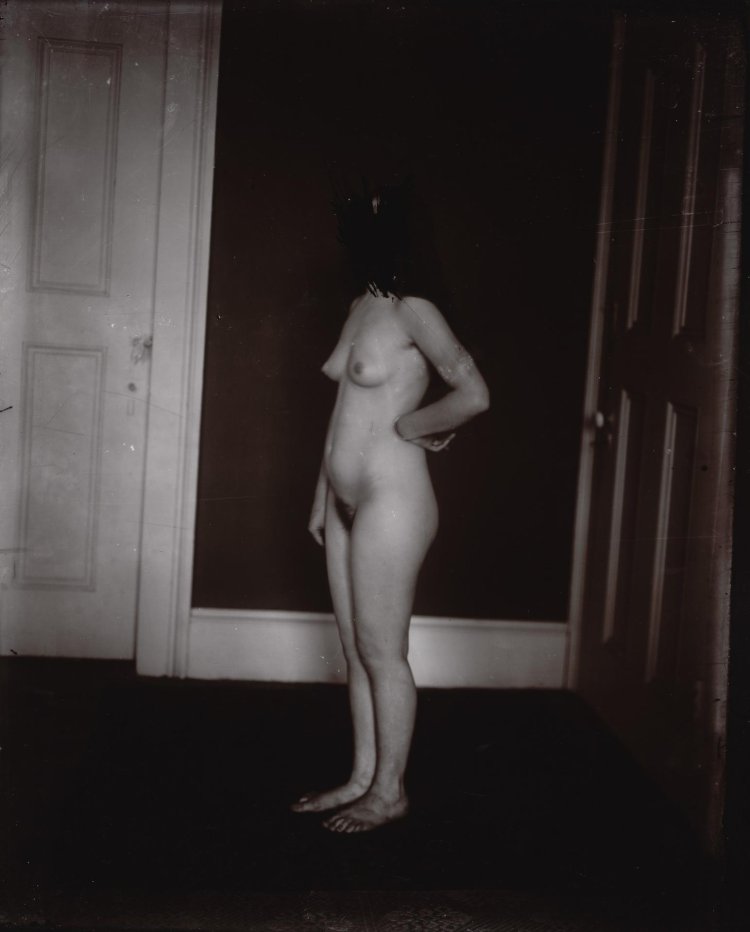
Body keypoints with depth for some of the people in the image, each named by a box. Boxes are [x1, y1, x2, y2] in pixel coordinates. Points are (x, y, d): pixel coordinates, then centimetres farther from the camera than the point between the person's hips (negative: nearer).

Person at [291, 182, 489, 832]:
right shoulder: (361, 307, 13)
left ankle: (389, 792, 16)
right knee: (356, 651, 15)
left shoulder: (414, 311, -13)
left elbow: (474, 395, -25)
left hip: (390, 503, -9)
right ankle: (363, 778, 27)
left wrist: (409, 426, -12)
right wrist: (322, 496, 19)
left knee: (382, 654, 2)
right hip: (346, 502, 9)